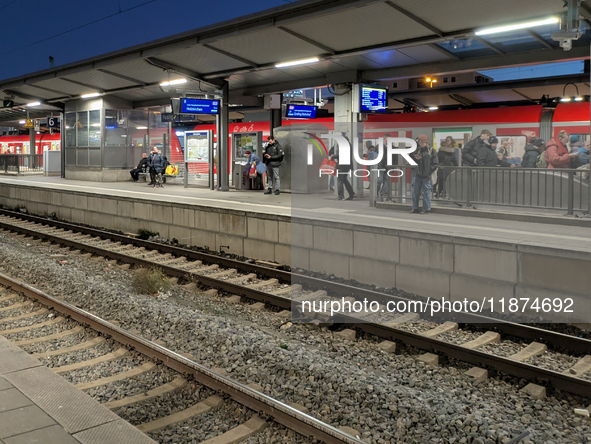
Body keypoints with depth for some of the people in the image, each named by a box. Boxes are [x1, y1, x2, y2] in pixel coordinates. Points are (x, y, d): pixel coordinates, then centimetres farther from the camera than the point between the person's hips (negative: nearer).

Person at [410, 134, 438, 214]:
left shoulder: (431, 151, -1)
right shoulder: (417, 150, 11)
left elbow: (435, 164, -3)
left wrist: (429, 171, -11)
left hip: (426, 176, -4)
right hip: (417, 175, 5)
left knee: (426, 192, 1)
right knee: (415, 192, 7)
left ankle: (426, 209, 8)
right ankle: (415, 208, 16)